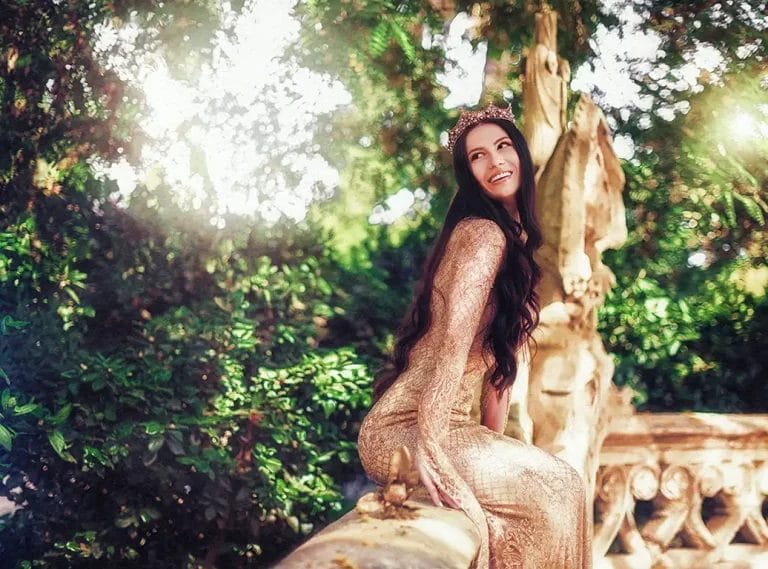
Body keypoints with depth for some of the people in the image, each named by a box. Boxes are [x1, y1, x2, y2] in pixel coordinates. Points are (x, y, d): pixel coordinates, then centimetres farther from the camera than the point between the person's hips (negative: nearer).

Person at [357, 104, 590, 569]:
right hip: (404, 429, -9)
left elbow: (505, 351, 16)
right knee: (551, 492, -13)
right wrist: (428, 444, -28)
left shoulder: (515, 238, 17)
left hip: (444, 425, 9)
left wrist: (494, 443, 13)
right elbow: (453, 341, -23)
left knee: (561, 484, 5)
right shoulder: (483, 233, -13)